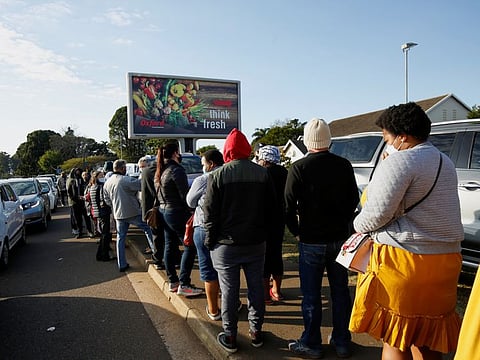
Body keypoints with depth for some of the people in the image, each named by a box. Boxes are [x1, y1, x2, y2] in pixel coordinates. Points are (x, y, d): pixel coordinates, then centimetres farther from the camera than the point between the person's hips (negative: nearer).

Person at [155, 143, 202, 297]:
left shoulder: (160, 172, 12)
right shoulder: (176, 170, -16)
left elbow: (159, 195, 15)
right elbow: (184, 195, -18)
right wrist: (193, 211, -11)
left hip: (164, 211, 10)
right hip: (177, 212, -10)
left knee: (170, 246, 14)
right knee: (190, 247, -4)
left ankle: (172, 281, 22)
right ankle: (184, 284, -4)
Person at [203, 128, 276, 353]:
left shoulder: (217, 176, -9)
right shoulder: (263, 174, 0)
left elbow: (210, 213, -8)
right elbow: (271, 208, 4)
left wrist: (210, 241, 2)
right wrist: (264, 234, 11)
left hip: (226, 244, -3)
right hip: (256, 243, 3)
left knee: (229, 291, 8)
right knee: (256, 287, 14)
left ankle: (230, 336, 20)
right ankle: (256, 331, 27)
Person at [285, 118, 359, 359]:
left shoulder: (299, 167, -13)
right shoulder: (344, 165, -2)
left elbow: (289, 205, -13)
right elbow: (354, 200, 7)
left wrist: (296, 231, 2)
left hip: (311, 240, -4)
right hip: (339, 237, 4)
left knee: (311, 295, 8)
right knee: (340, 291, 16)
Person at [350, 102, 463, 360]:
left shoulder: (399, 162, -14)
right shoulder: (445, 163, 14)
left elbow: (376, 214, -18)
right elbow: (425, 208, 14)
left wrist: (358, 224, 2)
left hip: (403, 259, -8)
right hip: (446, 258, 8)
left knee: (395, 338, 5)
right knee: (427, 339, 18)